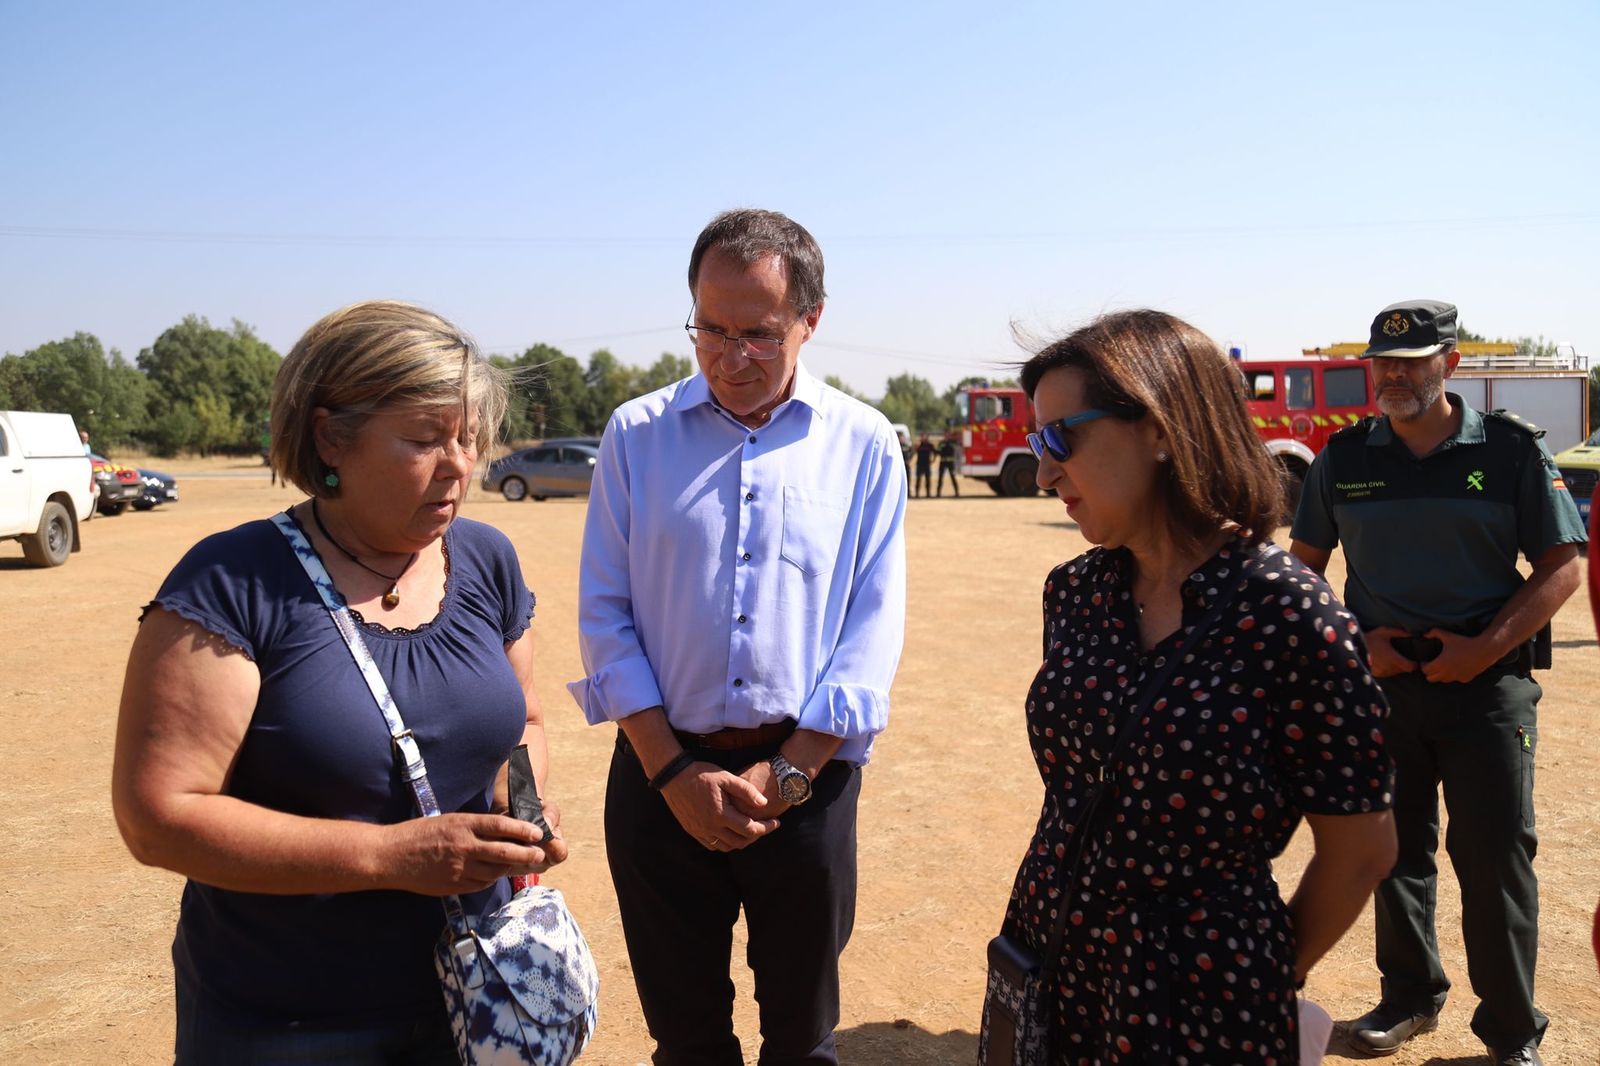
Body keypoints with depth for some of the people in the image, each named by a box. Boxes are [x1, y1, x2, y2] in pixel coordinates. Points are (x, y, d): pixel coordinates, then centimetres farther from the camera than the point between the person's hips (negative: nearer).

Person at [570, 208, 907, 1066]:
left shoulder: (863, 445, -1)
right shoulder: (637, 434, 0)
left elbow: (873, 628, -3)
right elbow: (605, 614, -1)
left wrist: (784, 774, -10)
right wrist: (671, 771, -9)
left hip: (804, 776, 0)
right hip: (660, 774, 1)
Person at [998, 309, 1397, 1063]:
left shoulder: (1291, 617, -19)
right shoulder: (1072, 592, -2)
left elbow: (1360, 850, -9)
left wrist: (1271, 978, 3)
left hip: (1200, 1005, -5)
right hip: (1046, 957, 5)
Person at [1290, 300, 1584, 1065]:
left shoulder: (1511, 450, -2)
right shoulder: (1345, 457, 3)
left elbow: (1562, 566, -2)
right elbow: (1305, 565, 9)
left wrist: (1485, 647, -13)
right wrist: (1351, 641, -5)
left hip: (1486, 682, -2)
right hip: (1379, 679, 2)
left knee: (1497, 858, 2)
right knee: (1395, 850, 13)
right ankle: (1410, 996, 31)